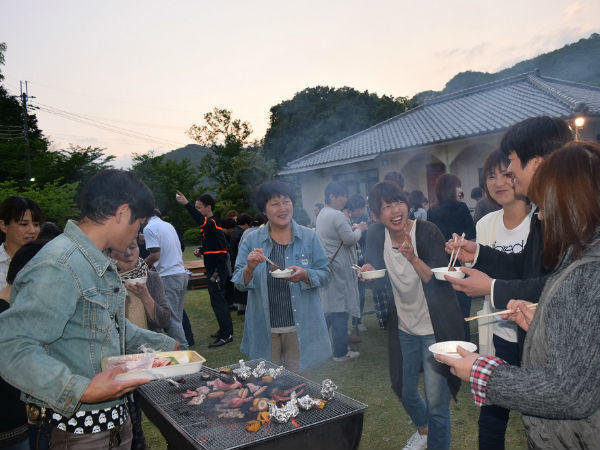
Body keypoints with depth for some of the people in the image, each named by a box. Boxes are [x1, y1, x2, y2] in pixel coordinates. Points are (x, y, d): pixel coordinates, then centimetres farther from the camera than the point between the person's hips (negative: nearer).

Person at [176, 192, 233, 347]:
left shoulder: (212, 222, -14)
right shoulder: (210, 223, 17)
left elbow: (201, 221, -39)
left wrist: (186, 204, -44)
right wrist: (202, 251, 10)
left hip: (217, 270, -11)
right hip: (214, 269, 11)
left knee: (217, 301, -8)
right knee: (219, 301, 17)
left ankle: (226, 335, -2)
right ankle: (225, 330, 27)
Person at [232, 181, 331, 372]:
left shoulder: (309, 237, 2)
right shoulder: (252, 240, 2)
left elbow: (324, 274, 2)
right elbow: (239, 283, 2)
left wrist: (304, 274, -18)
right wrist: (250, 268, -19)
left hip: (300, 326, 0)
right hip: (264, 329, 1)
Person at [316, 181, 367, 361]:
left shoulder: (321, 214, 14)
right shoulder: (337, 215, -17)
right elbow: (350, 239, -18)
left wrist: (353, 229, 14)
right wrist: (359, 229, -1)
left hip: (326, 265, 10)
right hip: (338, 267, -10)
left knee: (328, 306, 17)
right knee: (340, 308, -3)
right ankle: (340, 352, 5)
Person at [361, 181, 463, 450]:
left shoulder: (427, 232, -18)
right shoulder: (376, 236, -4)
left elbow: (440, 282, -23)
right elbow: (379, 288, 5)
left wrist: (413, 258, -37)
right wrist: (368, 273, -17)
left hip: (435, 328, -5)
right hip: (403, 328, 5)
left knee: (437, 403, -1)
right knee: (404, 392, 21)